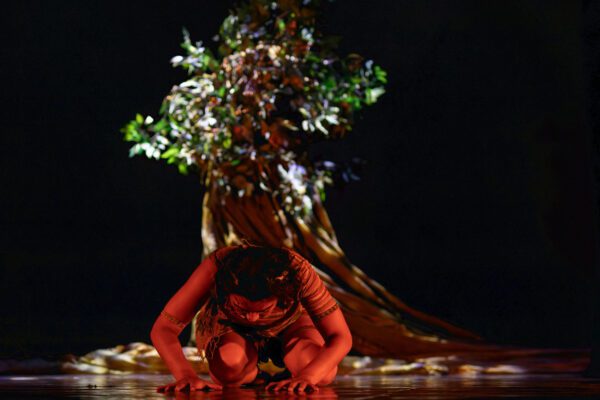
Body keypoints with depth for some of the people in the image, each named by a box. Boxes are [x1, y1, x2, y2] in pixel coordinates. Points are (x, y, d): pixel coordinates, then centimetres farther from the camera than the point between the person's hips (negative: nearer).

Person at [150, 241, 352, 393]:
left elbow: (340, 337, -38)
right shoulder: (216, 267, -40)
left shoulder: (297, 270, -40)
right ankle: (252, 378, 3)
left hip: (289, 325, 1)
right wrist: (187, 376, -56)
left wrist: (306, 376, -57)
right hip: (228, 326, -1)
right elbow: (163, 329, -38)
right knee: (229, 367, -35)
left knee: (323, 374, -29)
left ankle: (290, 379, 9)